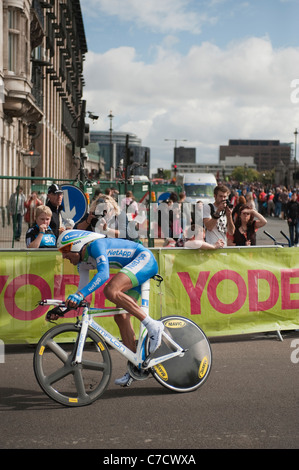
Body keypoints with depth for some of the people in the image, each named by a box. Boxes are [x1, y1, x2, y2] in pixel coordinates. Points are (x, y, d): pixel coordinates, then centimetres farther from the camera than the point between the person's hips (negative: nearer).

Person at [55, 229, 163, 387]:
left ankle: (152, 325, -26)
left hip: (145, 258, -10)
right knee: (121, 317, 1)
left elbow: (104, 274, -36)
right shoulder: (82, 262, 8)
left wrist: (79, 295, -44)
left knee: (110, 290, -31)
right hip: (135, 268, 10)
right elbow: (83, 289, 13)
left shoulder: (96, 245, -21)